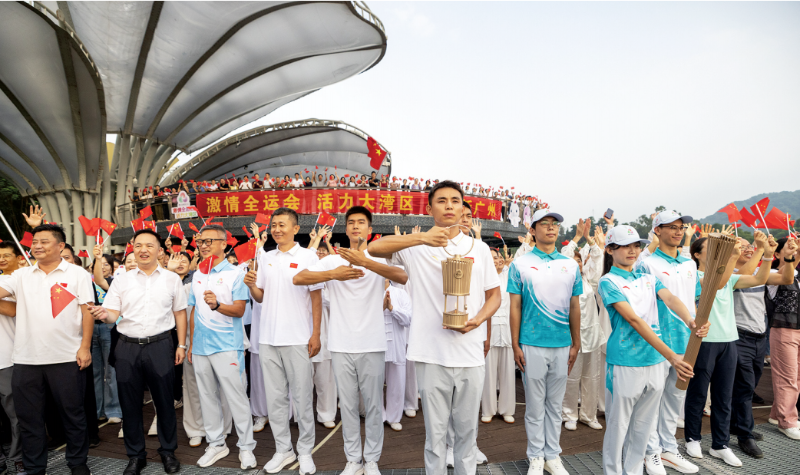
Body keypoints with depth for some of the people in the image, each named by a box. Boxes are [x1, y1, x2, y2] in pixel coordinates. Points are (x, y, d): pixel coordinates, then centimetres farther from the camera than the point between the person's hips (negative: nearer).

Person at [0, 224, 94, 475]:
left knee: (72, 413, 8)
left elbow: (87, 312, -5)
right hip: (26, 359, 4)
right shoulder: (21, 275, 9)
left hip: (67, 358, -3)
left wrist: (85, 347, -10)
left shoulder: (77, 274, -2)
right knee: (28, 416, 14)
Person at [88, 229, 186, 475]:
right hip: (127, 346, 2)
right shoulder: (121, 280, 6)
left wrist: (181, 345, 1)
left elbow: (180, 313, 5)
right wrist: (104, 315, -22)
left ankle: (168, 451, 26)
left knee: (164, 400, 7)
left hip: (160, 345, -1)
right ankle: (135, 455, 29)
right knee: (130, 402, 11)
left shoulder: (171, 278, 3)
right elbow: (113, 314, 2)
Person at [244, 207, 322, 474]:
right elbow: (260, 298, 14)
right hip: (268, 339, 5)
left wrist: (316, 335, -9)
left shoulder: (308, 257, -4)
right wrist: (251, 285, -7)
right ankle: (283, 450, 27)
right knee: (275, 397, 12)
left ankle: (305, 452, 22)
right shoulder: (265, 259, 10)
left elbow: (316, 298, -4)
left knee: (301, 397, 5)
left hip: (298, 339, -4)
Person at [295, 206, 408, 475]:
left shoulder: (379, 259, 0)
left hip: (373, 345, -1)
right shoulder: (333, 260, 4)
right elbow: (298, 279, -7)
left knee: (373, 404, 9)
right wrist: (333, 274, -21)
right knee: (347, 404, 11)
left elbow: (404, 277, -21)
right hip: (341, 345, 1)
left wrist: (365, 261, -31)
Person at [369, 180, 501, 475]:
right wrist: (422, 238, -25)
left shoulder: (479, 248, 6)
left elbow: (495, 294, 11)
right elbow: (374, 248, -16)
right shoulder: (417, 247, -1)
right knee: (435, 431, 12)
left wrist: (478, 319, -9)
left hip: (470, 353, 2)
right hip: (432, 354, -2)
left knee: (467, 429, 17)